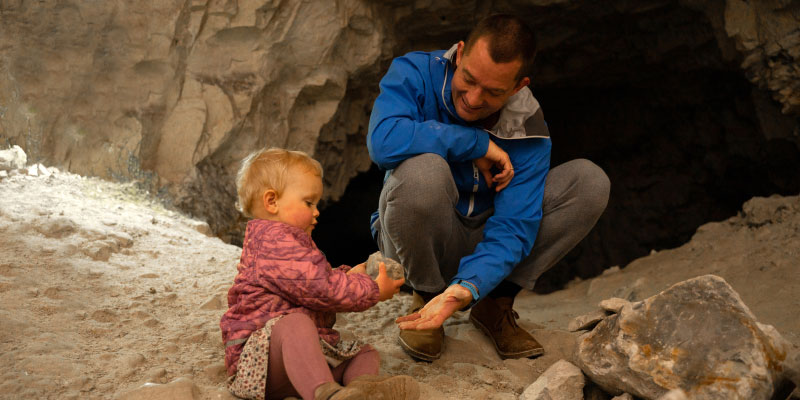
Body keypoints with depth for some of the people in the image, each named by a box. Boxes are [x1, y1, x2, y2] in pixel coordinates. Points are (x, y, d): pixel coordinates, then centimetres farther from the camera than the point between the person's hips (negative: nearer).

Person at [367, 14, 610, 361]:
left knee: (590, 181, -14)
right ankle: (425, 297, -9)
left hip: (480, 240, 3)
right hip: (416, 239, -3)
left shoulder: (528, 133, -15)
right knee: (424, 168, -38)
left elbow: (511, 228, -21)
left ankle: (496, 304, -4)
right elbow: (382, 142, -39)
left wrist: (465, 290, -40)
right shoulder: (415, 75, -19)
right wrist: (477, 144, -29)